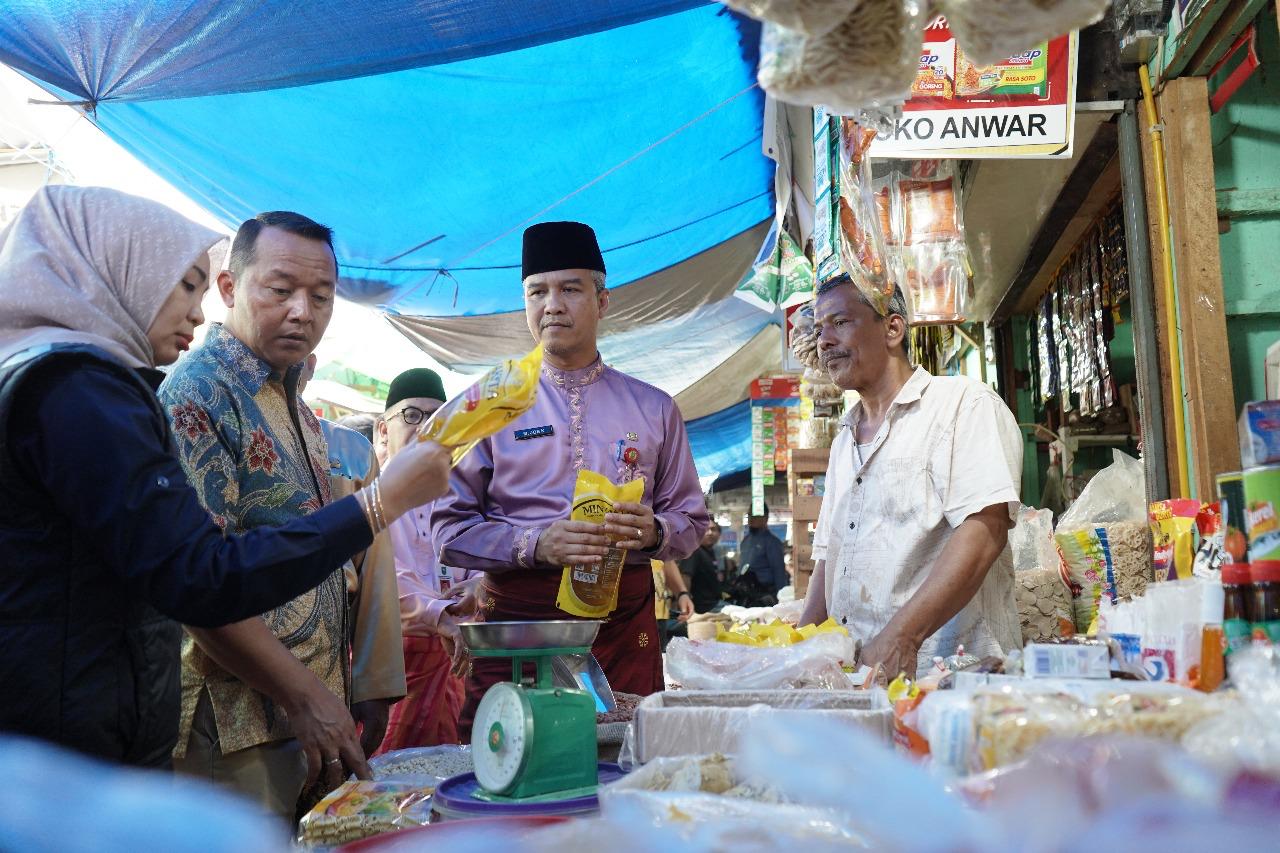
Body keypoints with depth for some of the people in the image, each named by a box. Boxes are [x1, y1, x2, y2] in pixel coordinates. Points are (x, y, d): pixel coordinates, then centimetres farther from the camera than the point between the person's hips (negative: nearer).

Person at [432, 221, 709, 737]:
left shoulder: (653, 408, 10)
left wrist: (652, 531, -10)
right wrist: (536, 544, -16)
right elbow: (449, 529, -1)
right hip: (516, 619, -1)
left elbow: (691, 520, 12)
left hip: (625, 625, 2)